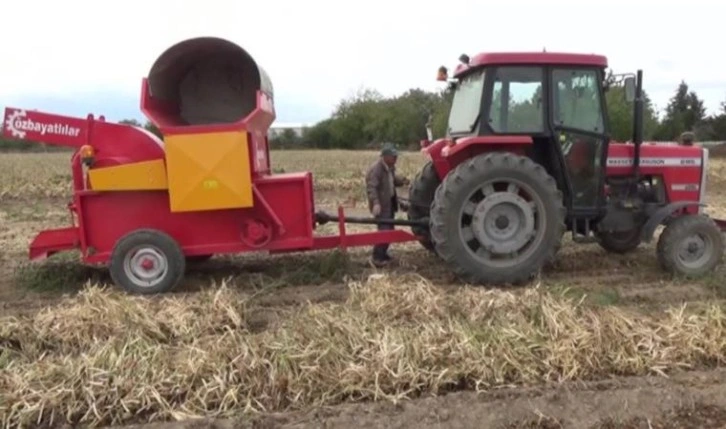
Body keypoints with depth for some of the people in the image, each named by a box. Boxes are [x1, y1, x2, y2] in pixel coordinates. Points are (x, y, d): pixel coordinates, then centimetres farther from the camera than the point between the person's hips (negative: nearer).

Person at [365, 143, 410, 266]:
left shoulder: (390, 167, 9)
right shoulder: (375, 168, -20)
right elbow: (371, 187, -28)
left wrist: (402, 181, 3)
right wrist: (376, 203, -39)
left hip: (390, 203, 10)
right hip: (381, 205, -10)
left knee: (389, 230, 15)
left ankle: (383, 254, 28)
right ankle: (377, 257, -6)